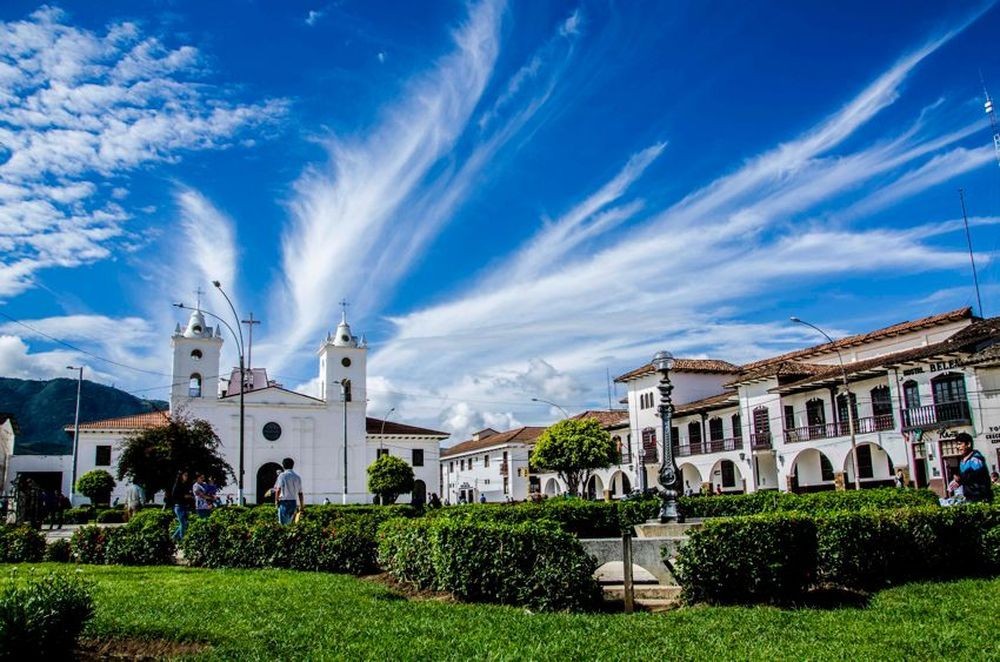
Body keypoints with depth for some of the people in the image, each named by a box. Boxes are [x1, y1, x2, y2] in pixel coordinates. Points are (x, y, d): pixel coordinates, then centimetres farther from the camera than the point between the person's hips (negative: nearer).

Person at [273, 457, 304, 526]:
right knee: (289, 523, 14)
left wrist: (276, 500, -2)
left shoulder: (282, 475, -6)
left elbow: (278, 490, -15)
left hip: (284, 502, -5)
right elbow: (300, 493, 9)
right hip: (293, 502, 5)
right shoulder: (297, 477, 8)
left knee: (283, 523, -1)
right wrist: (301, 506, 15)